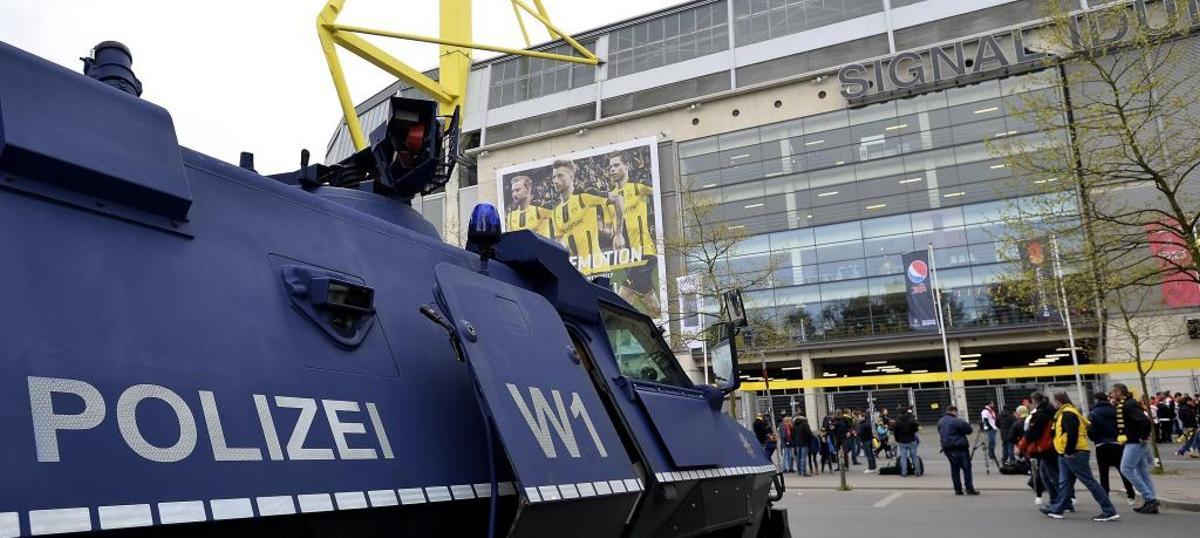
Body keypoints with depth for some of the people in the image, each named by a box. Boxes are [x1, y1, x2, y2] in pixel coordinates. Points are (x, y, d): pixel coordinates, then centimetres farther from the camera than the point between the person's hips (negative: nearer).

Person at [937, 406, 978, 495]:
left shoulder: (940, 421, 10)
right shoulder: (957, 421, -15)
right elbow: (968, 430, -9)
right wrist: (968, 425, 10)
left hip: (946, 448, 7)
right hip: (959, 447, -7)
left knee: (954, 468, 12)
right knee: (966, 467, 1)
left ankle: (957, 489, 12)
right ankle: (969, 489, -1)